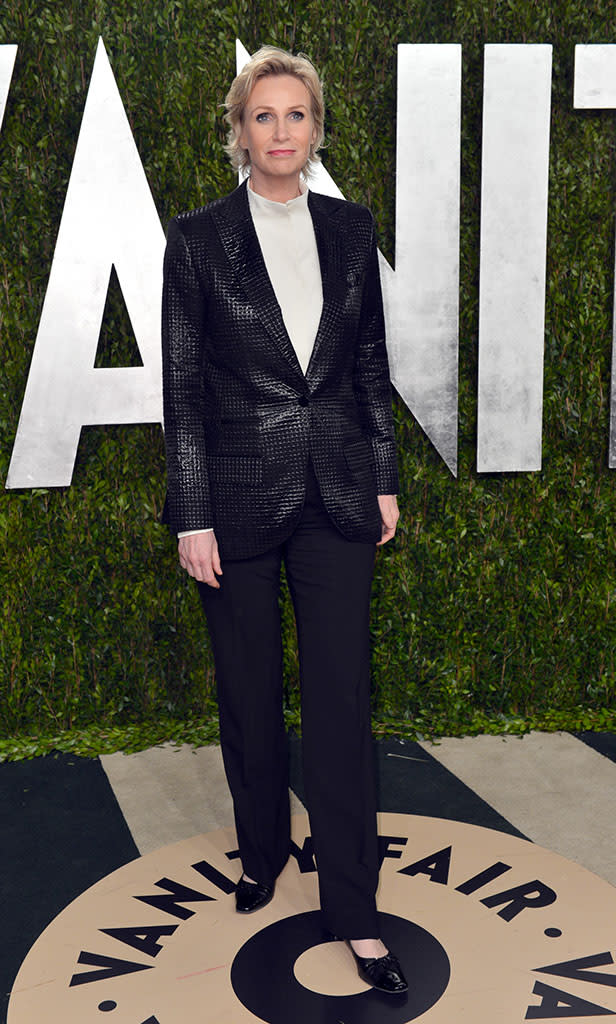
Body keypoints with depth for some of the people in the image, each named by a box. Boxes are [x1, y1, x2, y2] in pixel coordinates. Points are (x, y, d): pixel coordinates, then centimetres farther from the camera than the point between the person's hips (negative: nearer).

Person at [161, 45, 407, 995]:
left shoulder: (350, 228, 6)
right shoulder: (198, 237, -3)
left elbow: (372, 362, 10)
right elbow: (183, 384, -4)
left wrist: (385, 480, 7)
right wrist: (193, 515, -8)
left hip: (337, 493, 2)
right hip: (239, 494, -1)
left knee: (342, 694, 2)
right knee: (249, 693, 12)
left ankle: (355, 911, 14)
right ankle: (262, 854, 36)